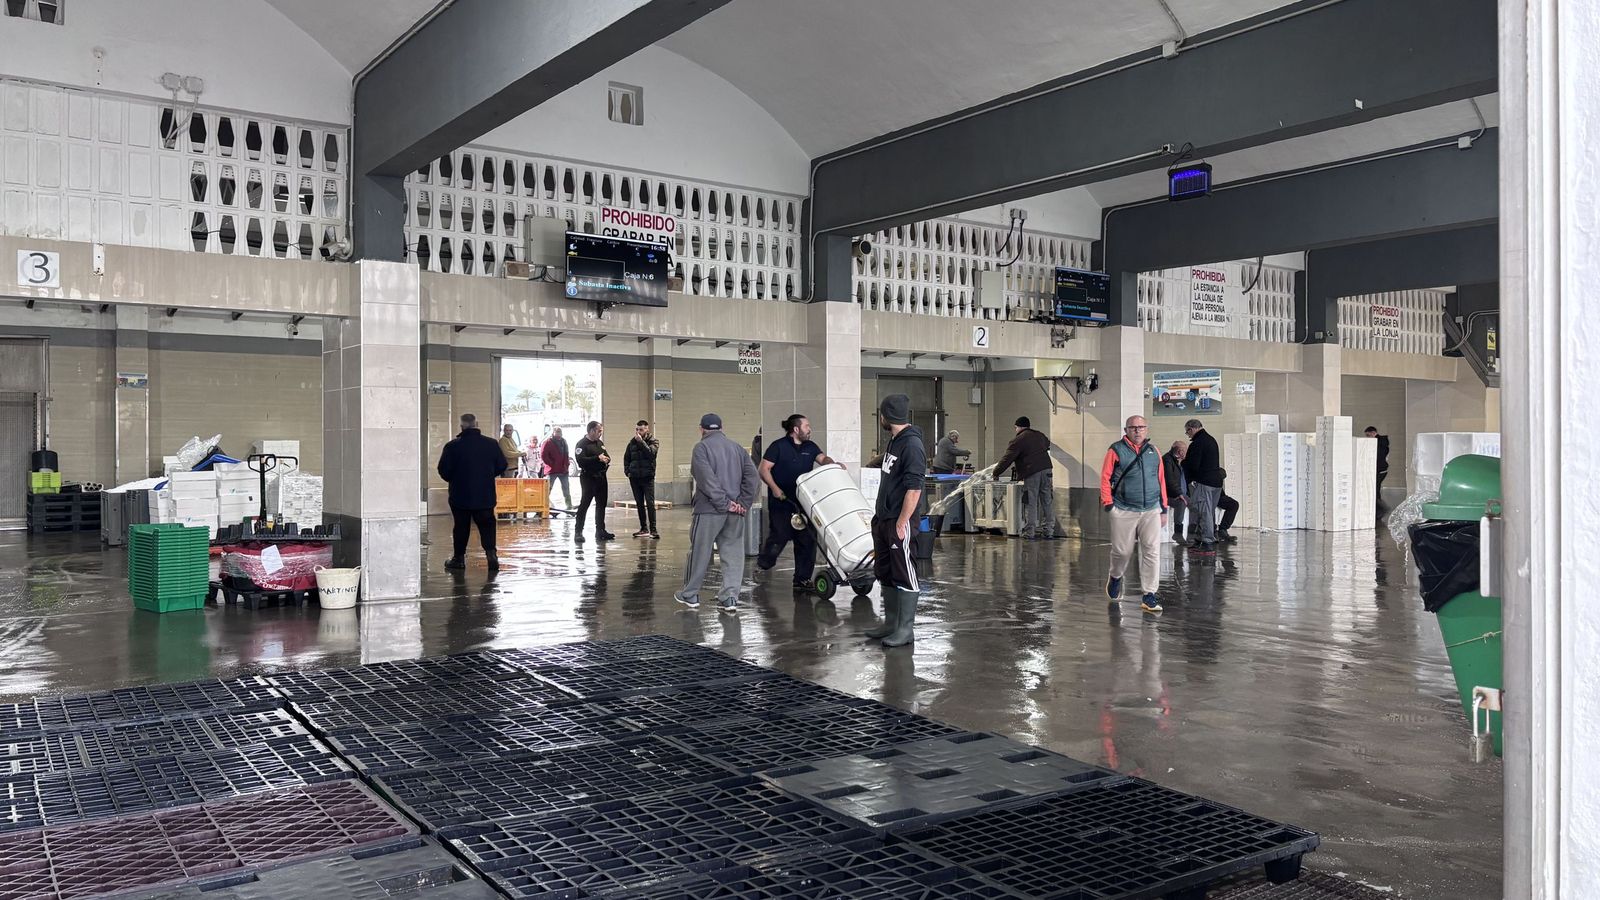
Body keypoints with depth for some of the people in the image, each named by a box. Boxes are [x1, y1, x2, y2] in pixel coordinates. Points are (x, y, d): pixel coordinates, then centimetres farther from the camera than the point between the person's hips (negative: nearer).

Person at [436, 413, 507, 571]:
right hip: (485, 496, 1)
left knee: (461, 526, 11)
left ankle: (459, 557, 17)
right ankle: (491, 552, -10)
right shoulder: (492, 444, -2)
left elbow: (443, 470, -7)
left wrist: (453, 480, 14)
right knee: (487, 525, 7)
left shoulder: (452, 446, -9)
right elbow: (502, 466, 5)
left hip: (460, 495, -1)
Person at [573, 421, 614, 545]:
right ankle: (578, 532, -6)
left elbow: (606, 456, 28)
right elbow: (581, 460, -21)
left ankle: (600, 531, 19)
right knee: (584, 504, -8)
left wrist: (607, 459, 4)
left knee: (601, 504, 10)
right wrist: (598, 458, -22)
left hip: (601, 477, 8)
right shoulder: (582, 443, -8)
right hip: (588, 477, -8)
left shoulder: (600, 443, 17)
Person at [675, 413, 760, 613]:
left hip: (709, 510, -4)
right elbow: (752, 475, 4)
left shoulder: (702, 447, -3)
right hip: (735, 513, 4)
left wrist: (723, 502, -14)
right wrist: (743, 503, 0)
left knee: (700, 552, 7)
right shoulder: (737, 448, 13)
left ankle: (690, 595, 18)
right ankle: (730, 597, -2)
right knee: (733, 553, 5)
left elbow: (707, 479, -16)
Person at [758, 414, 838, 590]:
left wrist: (833, 465, -19)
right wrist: (774, 488, -18)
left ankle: (802, 579, 10)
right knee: (779, 536, -6)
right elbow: (764, 469, -7)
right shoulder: (778, 446, -5)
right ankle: (761, 566, 19)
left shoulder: (810, 447, 13)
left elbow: (823, 458, 3)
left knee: (807, 539, 2)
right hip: (781, 501, -6)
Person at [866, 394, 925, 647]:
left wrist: (901, 523, -22)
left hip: (898, 521, -10)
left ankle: (905, 629, 5)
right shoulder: (894, 441, 14)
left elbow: (914, 488, -21)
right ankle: (890, 624, 26)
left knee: (904, 576, -2)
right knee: (885, 574, 16)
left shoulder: (912, 445, -17)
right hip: (882, 519, 10)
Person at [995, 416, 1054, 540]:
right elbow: (1048, 445, 40)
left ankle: (1030, 533, 1)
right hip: (1046, 469, 6)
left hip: (1031, 474, -6)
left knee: (1031, 504, -1)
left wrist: (996, 473, 3)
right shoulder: (1040, 435, 18)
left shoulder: (1018, 440, -3)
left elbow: (1007, 459, -5)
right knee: (1047, 502, 8)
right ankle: (1048, 532, 10)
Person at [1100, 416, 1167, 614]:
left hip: (1151, 510, 3)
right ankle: (1115, 578, 37)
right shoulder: (1116, 450, -1)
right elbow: (1105, 477, -2)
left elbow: (1161, 480, 15)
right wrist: (1108, 504, -8)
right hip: (1124, 511, -3)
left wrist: (1163, 509, 13)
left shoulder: (1154, 452, 11)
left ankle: (1149, 596, -1)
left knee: (1152, 551, -6)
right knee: (1122, 551, 5)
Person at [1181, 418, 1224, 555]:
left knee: (1204, 512, -6)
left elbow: (1192, 466, -19)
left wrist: (1184, 461, 2)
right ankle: (1212, 540, 20)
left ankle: (1207, 545, -7)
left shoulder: (1196, 444, -15)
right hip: (1216, 481, 9)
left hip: (1203, 482, -9)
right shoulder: (1212, 440, 16)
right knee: (1211, 512, 15)